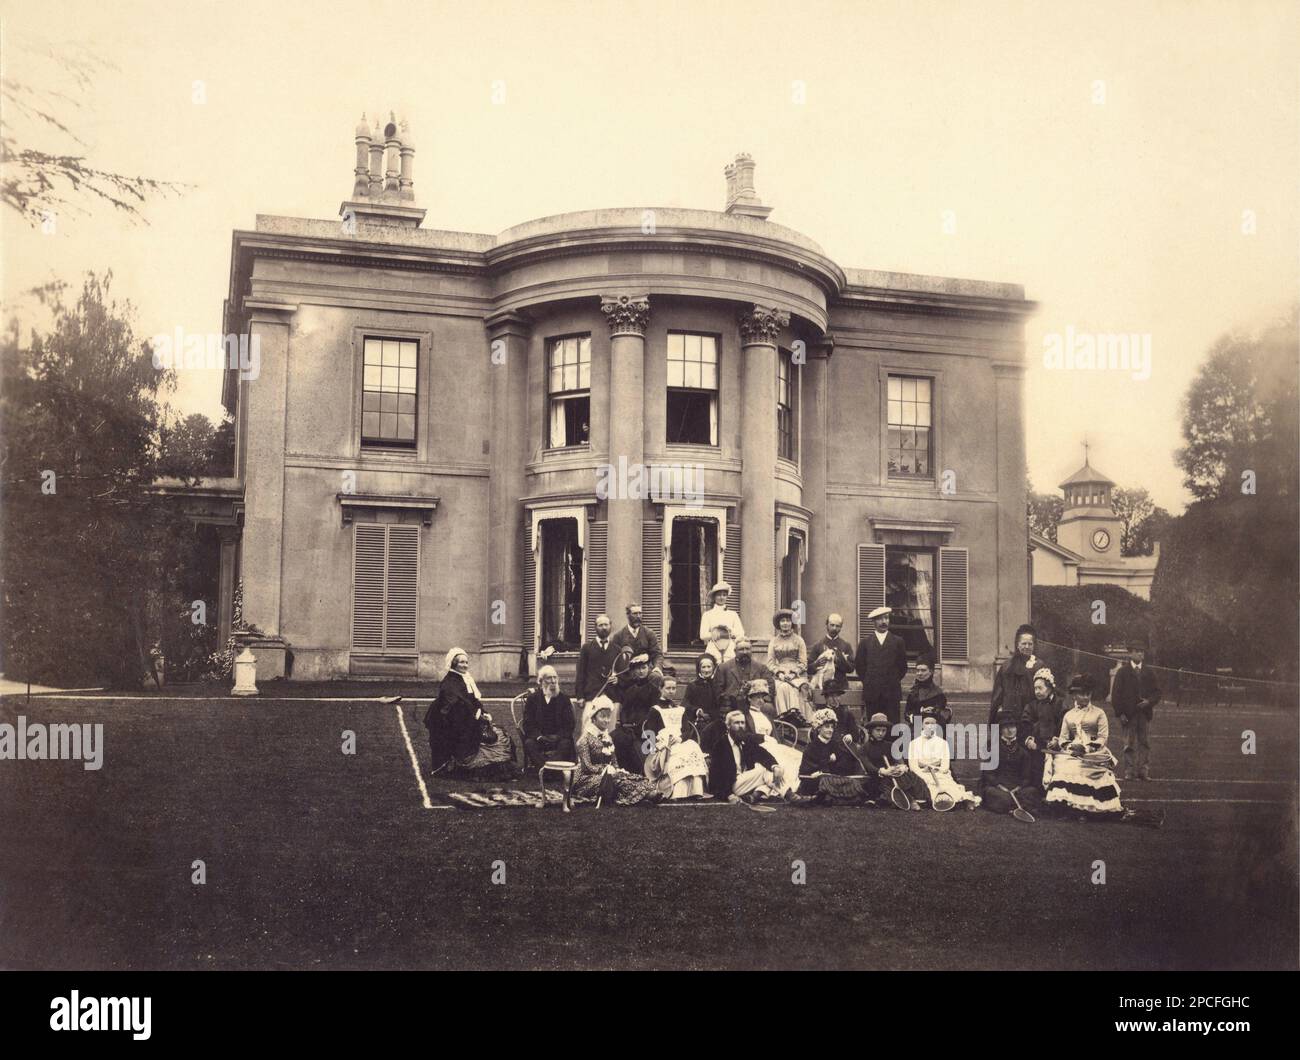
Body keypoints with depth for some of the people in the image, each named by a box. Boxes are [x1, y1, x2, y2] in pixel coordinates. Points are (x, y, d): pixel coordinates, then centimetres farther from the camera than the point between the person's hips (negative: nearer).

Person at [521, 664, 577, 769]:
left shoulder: (564, 699, 11)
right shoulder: (532, 699, 10)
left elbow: (570, 724, 5)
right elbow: (528, 724, 3)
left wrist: (558, 737, -13)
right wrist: (539, 736, -15)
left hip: (559, 738, 0)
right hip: (538, 738, 0)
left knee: (566, 744, -31)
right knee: (529, 744, -30)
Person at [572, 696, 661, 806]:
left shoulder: (608, 738, 17)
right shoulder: (586, 739, -6)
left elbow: (614, 762, 17)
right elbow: (587, 766, -12)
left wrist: (616, 770, -5)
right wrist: (605, 770, -20)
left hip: (608, 775, 7)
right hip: (587, 779, -7)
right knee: (617, 780, -36)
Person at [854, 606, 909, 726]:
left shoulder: (898, 641, 8)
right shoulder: (865, 642, 8)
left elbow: (903, 665, 12)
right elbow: (859, 665, 11)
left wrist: (895, 680, 8)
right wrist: (867, 681, 7)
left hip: (892, 692, 0)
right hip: (871, 692, 0)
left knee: (893, 724, -4)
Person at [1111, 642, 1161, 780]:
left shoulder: (1148, 672, 12)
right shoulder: (1122, 671, 4)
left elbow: (1157, 691, 14)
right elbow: (1116, 693, -1)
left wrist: (1149, 702, -7)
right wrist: (1120, 713, -9)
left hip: (1145, 713, 2)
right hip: (1128, 714, -2)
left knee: (1144, 743, 1)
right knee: (1130, 744, -1)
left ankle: (1144, 771, 5)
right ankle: (1129, 772, 3)